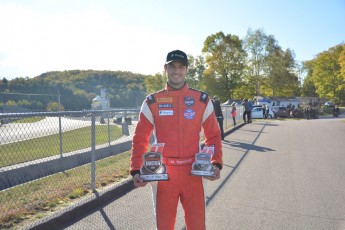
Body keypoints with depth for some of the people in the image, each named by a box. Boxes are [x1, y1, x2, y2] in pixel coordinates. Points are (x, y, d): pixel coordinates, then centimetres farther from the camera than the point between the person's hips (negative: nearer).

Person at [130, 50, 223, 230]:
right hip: (162, 175, 0)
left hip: (193, 174, 0)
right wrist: (136, 170, -7)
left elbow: (213, 136, 7)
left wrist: (216, 163, -7)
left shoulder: (202, 100, 2)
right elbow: (140, 139, 3)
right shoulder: (152, 102, 1)